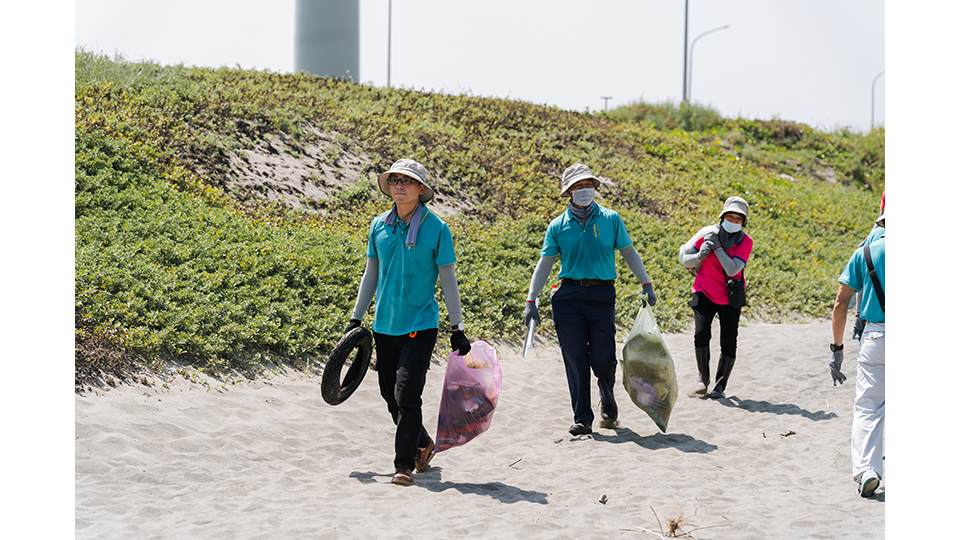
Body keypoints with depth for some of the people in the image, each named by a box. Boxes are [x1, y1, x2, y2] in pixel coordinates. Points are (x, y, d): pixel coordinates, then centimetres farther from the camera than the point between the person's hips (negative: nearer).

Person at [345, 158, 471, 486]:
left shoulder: (435, 228, -5)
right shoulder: (379, 225, 6)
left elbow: (448, 280, -1)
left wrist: (457, 329, -2)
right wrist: (356, 319, 14)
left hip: (420, 325, -5)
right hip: (384, 325, 5)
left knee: (407, 395, -13)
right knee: (390, 396, 11)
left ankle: (404, 465, -3)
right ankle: (422, 444, 34)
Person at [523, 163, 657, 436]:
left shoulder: (611, 219, 7)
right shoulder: (558, 226, 7)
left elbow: (629, 254, 15)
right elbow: (544, 265, 7)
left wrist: (646, 283, 8)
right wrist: (531, 301, 1)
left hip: (602, 294, -1)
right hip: (568, 297, 1)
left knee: (603, 358, -6)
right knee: (575, 360, -2)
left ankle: (608, 406, 23)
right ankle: (582, 419, 5)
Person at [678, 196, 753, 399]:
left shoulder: (745, 241, -9)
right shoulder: (707, 233, -8)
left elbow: (732, 270, -22)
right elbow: (684, 258, -3)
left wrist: (717, 246, -26)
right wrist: (701, 255, -23)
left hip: (730, 298, 0)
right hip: (704, 293, 0)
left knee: (728, 345, -2)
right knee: (701, 334, -17)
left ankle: (720, 386, 13)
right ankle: (703, 378, 3)